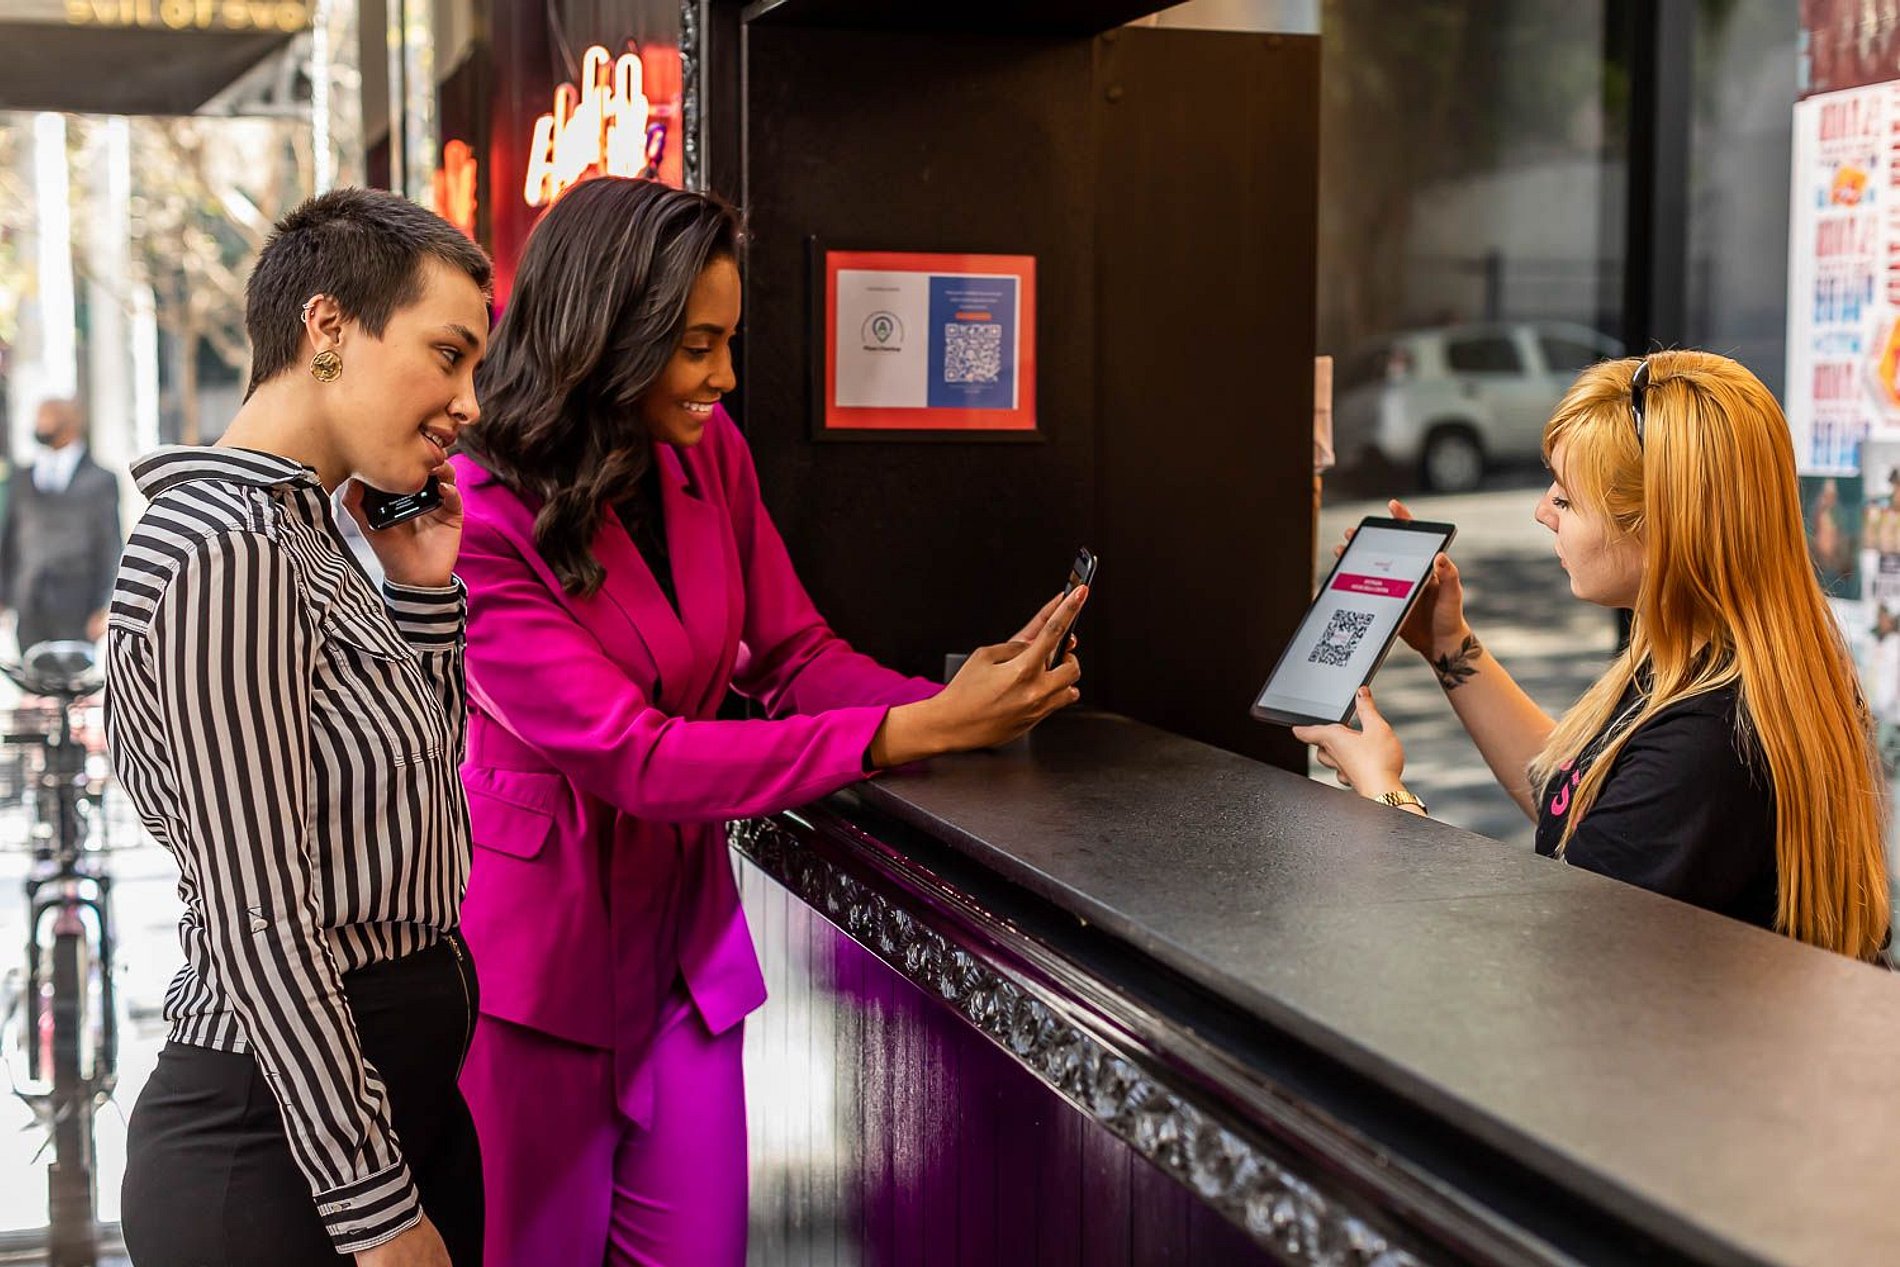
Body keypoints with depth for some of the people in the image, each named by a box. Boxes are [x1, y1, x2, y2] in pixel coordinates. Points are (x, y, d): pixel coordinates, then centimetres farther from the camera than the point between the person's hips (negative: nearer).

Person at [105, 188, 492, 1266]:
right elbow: (262, 927, -22)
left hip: (403, 1087, 9)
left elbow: (418, 780, 17)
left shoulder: (303, 532, 9)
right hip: (281, 1143, -9)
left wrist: (424, 589, 5)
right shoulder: (229, 552, -20)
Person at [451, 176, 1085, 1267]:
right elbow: (633, 756, -27)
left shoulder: (712, 456, -3)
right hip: (537, 933, -5)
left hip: (681, 916, 6)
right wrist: (913, 734, -32)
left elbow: (797, 657, 1)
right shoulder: (482, 520, -22)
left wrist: (960, 702, -20)